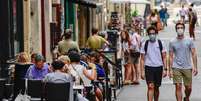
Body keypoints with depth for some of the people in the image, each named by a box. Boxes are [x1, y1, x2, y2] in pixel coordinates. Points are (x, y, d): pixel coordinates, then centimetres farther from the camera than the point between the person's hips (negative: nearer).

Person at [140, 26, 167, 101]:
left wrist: (165, 69, -2)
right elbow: (142, 59, 2)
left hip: (158, 67, 2)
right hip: (149, 67, -2)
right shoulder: (145, 44, 0)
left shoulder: (160, 43, 2)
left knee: (156, 87, 11)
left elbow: (164, 57, 5)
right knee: (150, 87, -14)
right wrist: (142, 71, -4)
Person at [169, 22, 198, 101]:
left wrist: (195, 67, -5)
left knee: (188, 88, 8)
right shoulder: (172, 42, 2)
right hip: (176, 68, -1)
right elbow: (171, 57, 4)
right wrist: (170, 70, -1)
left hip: (187, 68, 1)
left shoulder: (189, 41, 2)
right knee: (178, 87, -8)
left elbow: (193, 54, 3)